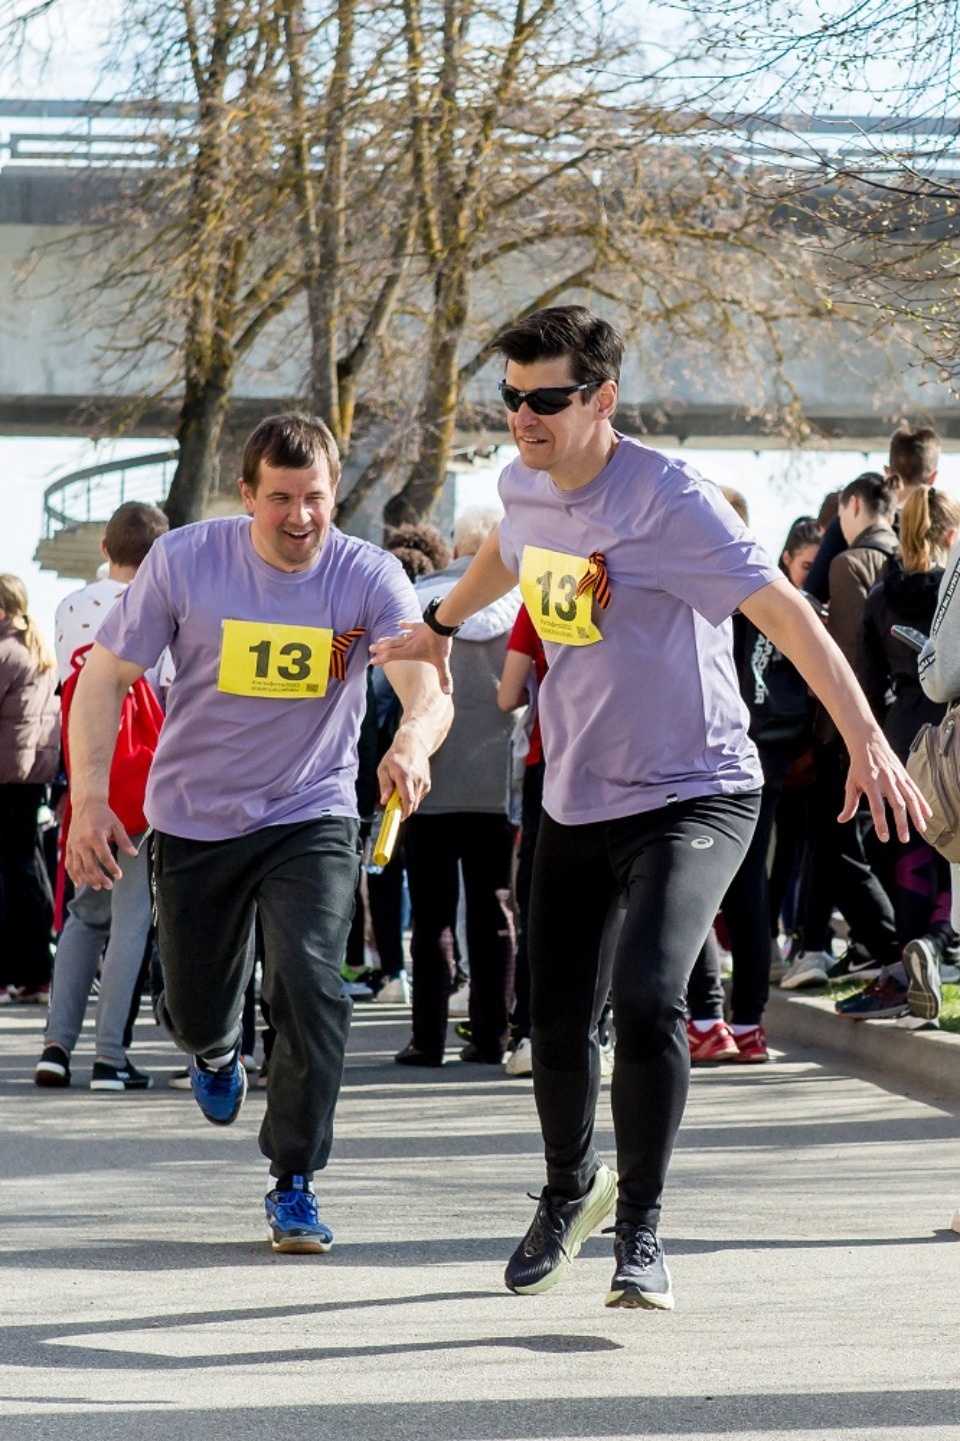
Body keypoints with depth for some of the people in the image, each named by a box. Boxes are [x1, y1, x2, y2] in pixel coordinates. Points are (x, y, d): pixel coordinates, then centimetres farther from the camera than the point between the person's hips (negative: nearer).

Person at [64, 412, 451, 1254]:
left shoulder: (370, 577, -15)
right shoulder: (183, 561, -14)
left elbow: (427, 687, -27)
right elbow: (105, 676, -6)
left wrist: (413, 742, -51)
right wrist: (89, 799, -14)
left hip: (313, 815, -1)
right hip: (194, 820, 1)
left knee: (311, 983, -19)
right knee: (195, 1011, 10)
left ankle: (295, 1185, -3)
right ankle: (216, 1052, 51)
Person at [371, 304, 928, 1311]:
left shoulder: (668, 501, -20)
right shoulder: (524, 488, 2)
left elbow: (781, 609, -25)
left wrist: (864, 739, -35)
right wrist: (437, 628, 45)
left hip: (694, 794, -6)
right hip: (575, 800, 6)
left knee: (646, 999, -24)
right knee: (555, 1020, 10)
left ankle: (639, 1229, -8)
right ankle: (571, 1187, 39)